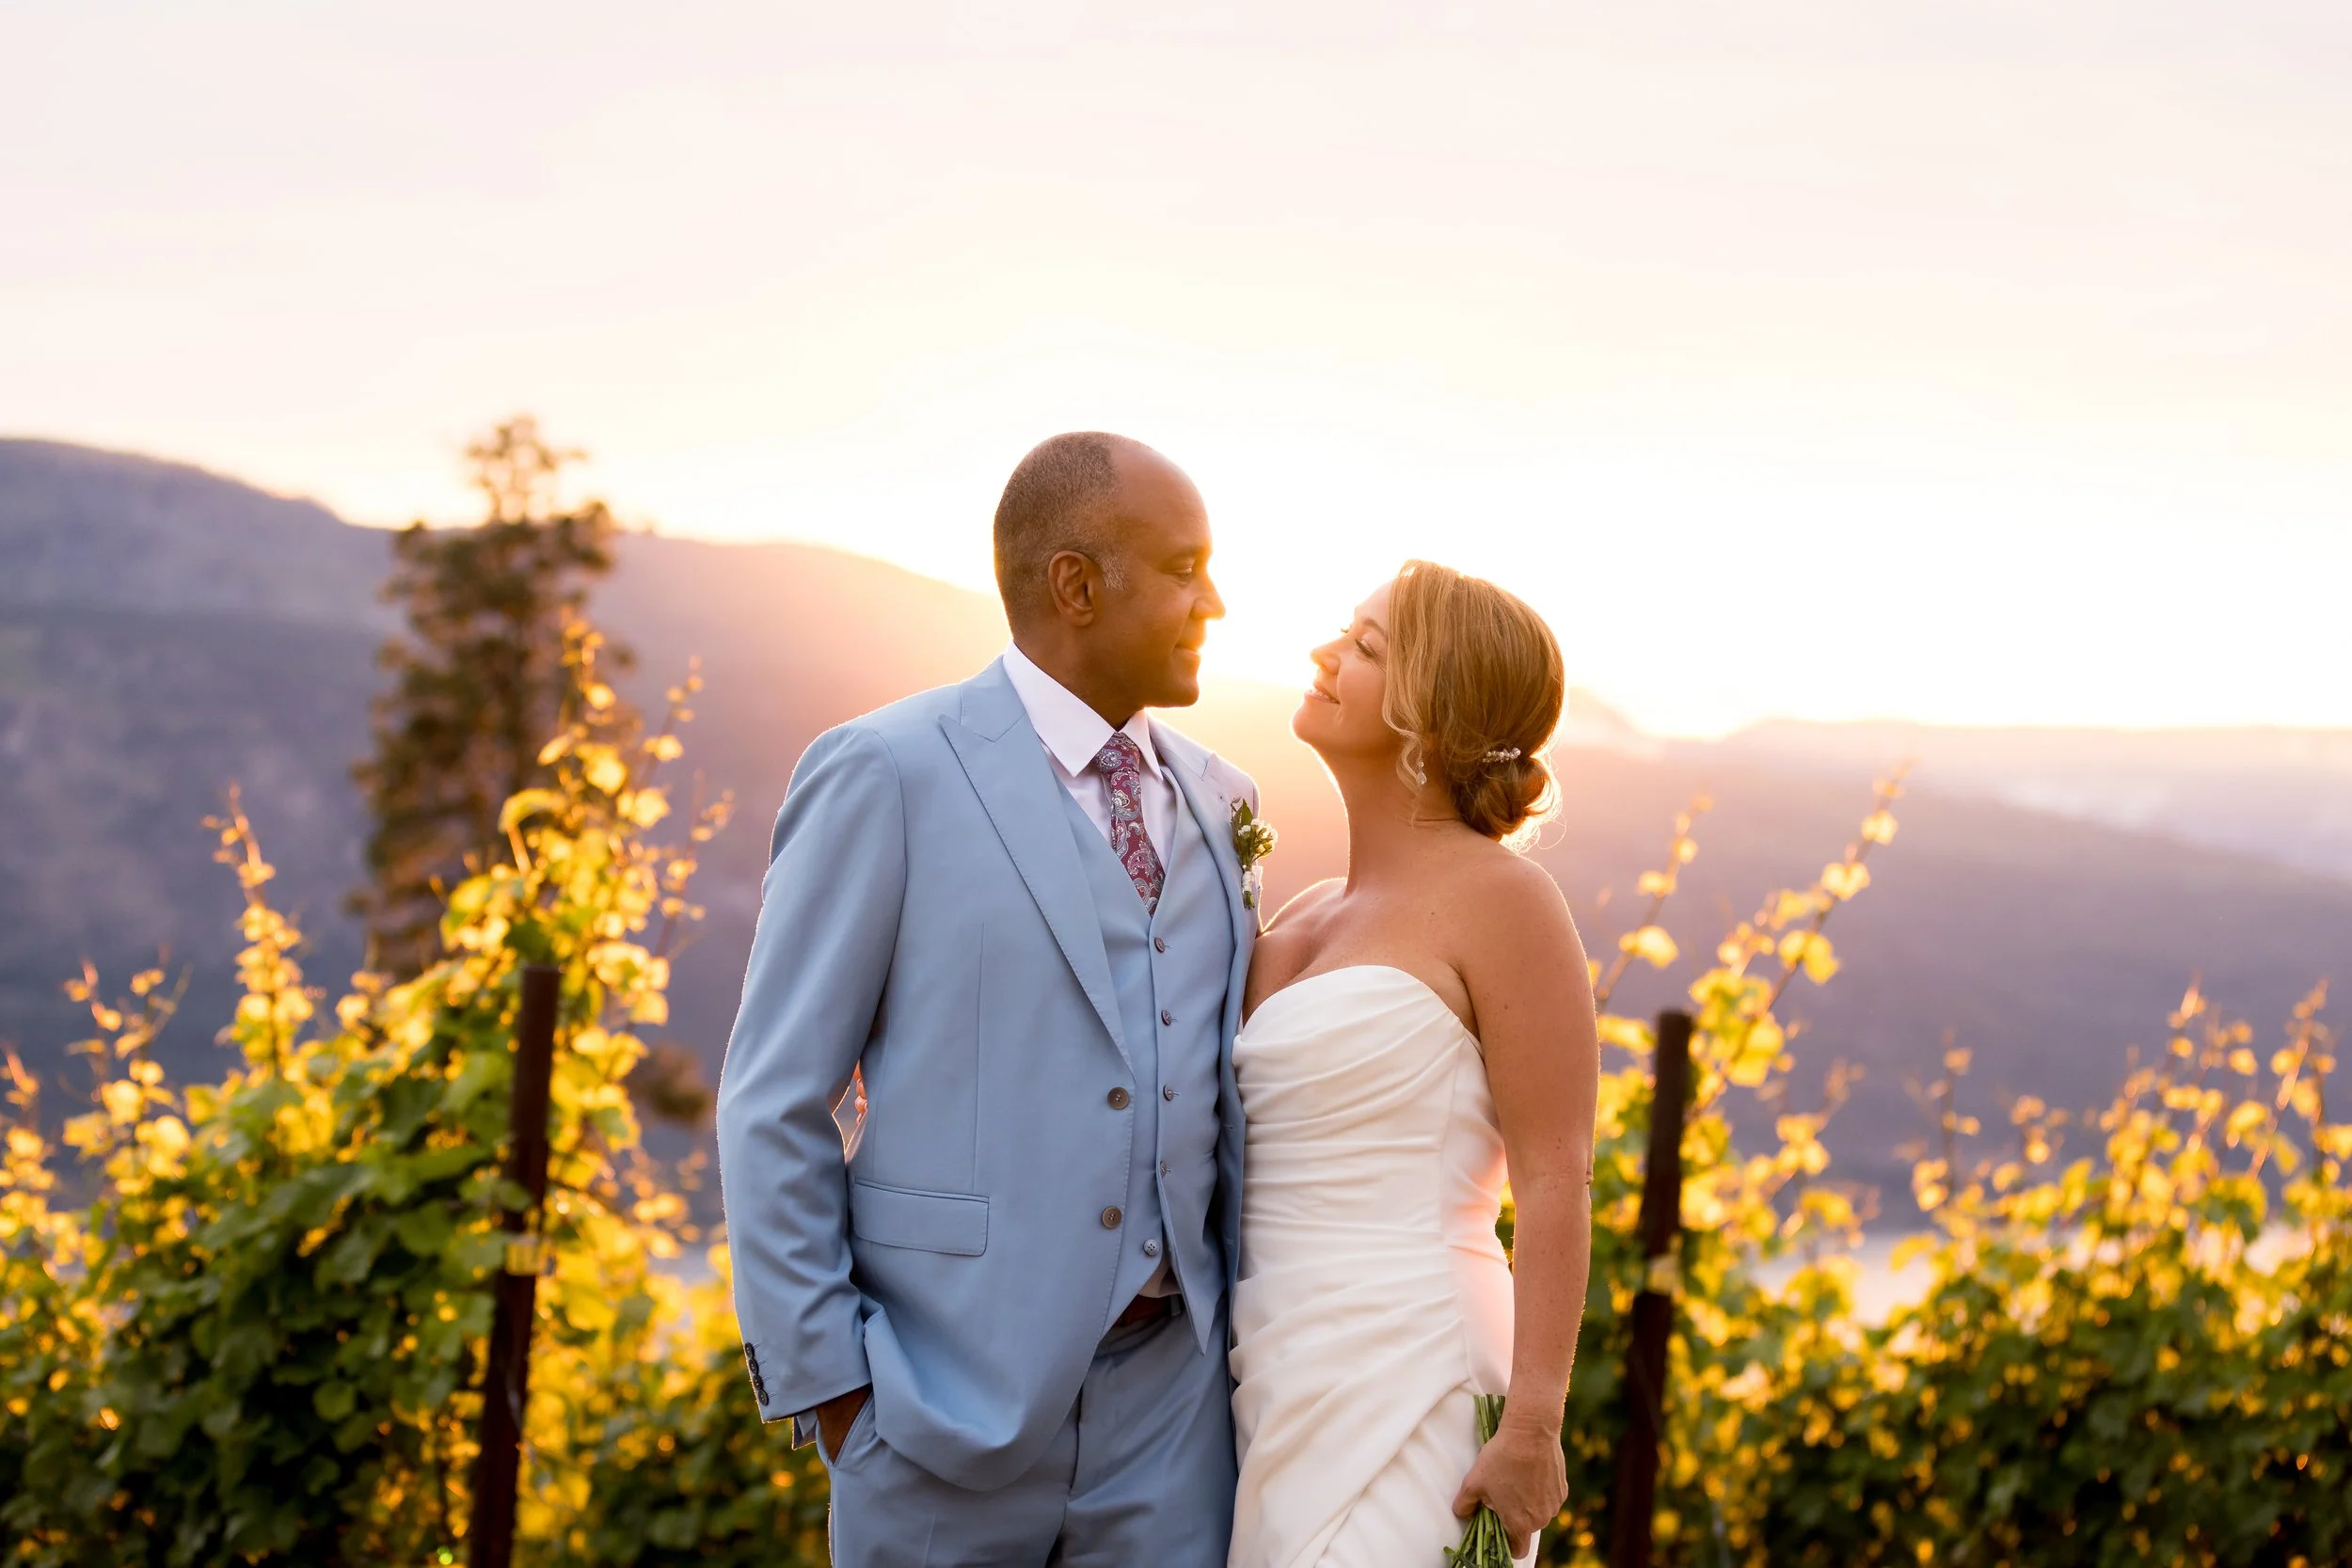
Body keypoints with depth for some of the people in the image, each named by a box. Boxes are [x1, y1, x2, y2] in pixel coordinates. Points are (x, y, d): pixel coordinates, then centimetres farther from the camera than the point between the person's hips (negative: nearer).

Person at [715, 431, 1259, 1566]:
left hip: (1169, 1393, 5)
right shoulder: (885, 775, -6)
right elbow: (775, 1104, -6)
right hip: (951, 1390, -5)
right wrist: (821, 1381, -10)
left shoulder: (1215, 802, 11)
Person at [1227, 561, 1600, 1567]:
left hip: (1406, 1383, -7)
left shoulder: (1499, 898, -8)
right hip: (1278, 1381, 7)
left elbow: (1556, 1182, -12)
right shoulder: (1301, 921, 14)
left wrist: (1531, 1429, -18)